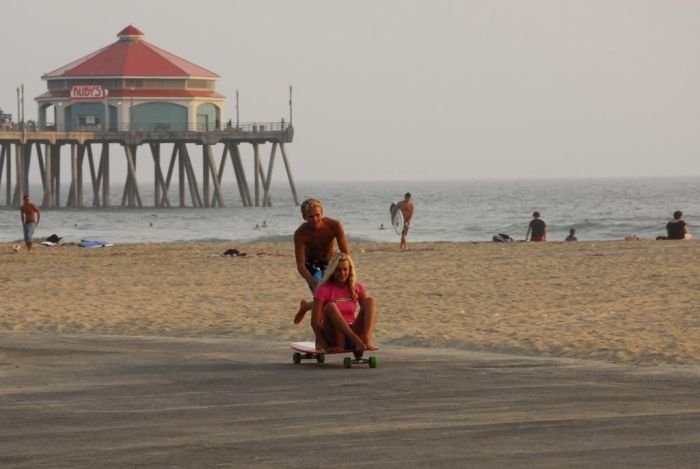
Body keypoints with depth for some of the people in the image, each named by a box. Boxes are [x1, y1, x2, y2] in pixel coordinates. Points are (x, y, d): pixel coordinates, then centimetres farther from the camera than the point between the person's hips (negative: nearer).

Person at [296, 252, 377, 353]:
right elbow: (315, 322, -10)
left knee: (370, 300, -15)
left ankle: (367, 340, -38)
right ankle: (356, 340, -44)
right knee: (330, 306, -30)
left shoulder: (357, 288, 7)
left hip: (353, 332, 3)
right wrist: (326, 346, -19)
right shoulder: (324, 290, -5)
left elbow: (367, 312, 4)